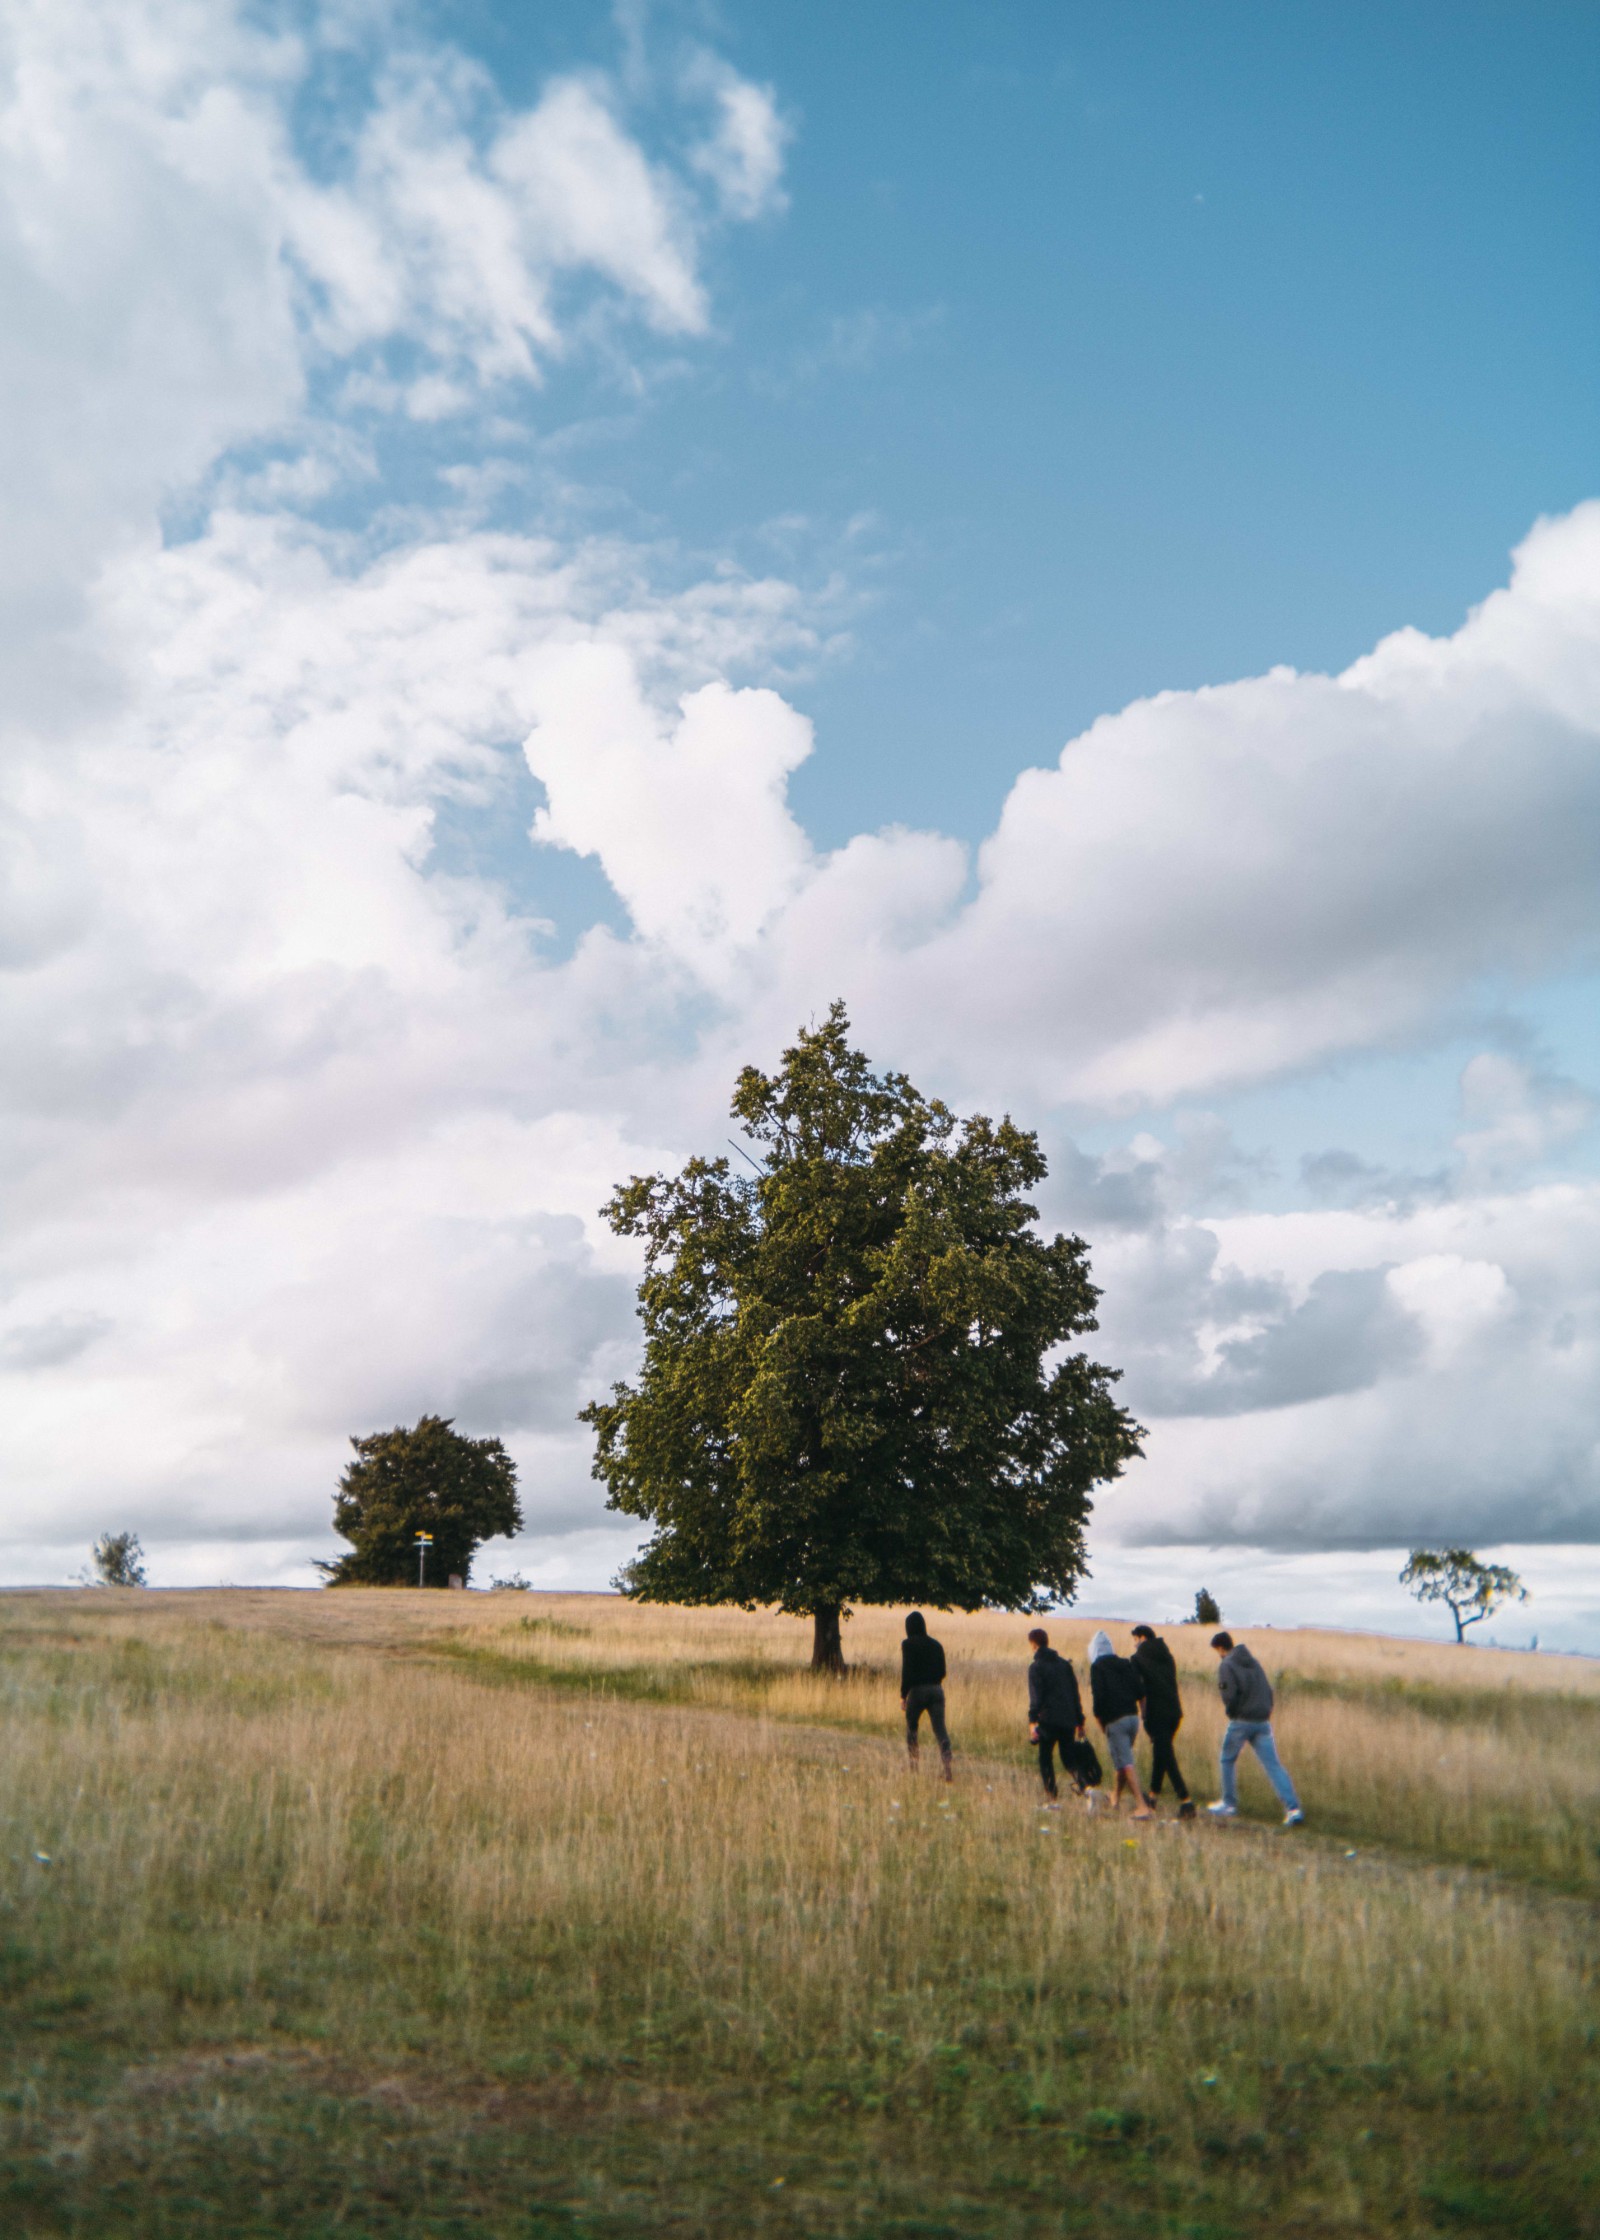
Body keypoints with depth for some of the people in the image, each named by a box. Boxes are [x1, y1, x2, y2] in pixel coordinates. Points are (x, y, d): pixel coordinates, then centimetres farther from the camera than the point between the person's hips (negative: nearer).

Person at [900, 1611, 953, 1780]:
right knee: (940, 1730, -2)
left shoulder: (908, 1644, -5)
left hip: (917, 1690, -3)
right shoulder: (935, 1644, 10)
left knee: (911, 1728, 17)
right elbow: (942, 1671, 10)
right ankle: (948, 1764, -20)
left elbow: (906, 1671, -11)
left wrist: (903, 1694, -4)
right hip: (936, 1690, 4)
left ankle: (913, 1766, 20)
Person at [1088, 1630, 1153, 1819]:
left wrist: (1099, 1718, -1)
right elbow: (1141, 1691, 5)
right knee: (1124, 1759, 22)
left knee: (1126, 1763, -6)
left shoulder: (1097, 1667, -4)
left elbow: (1099, 1695, -14)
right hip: (1133, 1717, 7)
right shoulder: (1127, 1664, 12)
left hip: (1114, 1720, -7)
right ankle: (1116, 1797, 36)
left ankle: (1142, 1806, -14)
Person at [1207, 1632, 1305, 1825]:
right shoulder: (1253, 1662, 16)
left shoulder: (1226, 1665, -6)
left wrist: (1230, 1711, -1)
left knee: (1228, 1760, 16)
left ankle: (1229, 1803, 22)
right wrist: (1266, 1711, 12)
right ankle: (1293, 1808, -12)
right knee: (1274, 1765, 0)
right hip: (1262, 1721, 5)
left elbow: (1230, 1693, -17)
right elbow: (1268, 1689, 13)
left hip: (1241, 1722, -5)